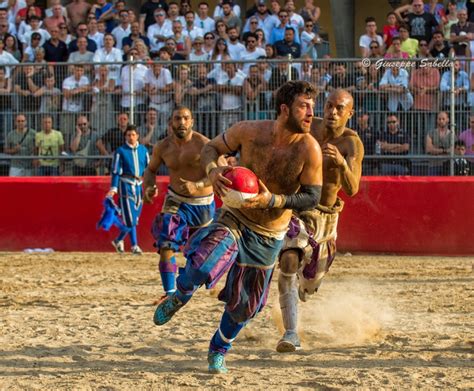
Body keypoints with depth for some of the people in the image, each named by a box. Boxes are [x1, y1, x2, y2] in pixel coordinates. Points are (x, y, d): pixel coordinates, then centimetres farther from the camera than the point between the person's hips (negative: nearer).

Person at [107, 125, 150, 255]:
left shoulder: (143, 150, 8)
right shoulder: (120, 151, -3)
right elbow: (116, 171, -4)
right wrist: (113, 188, -12)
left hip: (140, 185, 5)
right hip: (126, 185, -4)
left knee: (135, 218, 8)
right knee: (130, 218, -9)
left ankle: (118, 240, 26)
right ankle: (134, 245, -3)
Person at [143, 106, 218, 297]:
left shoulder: (203, 144, -19)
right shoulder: (162, 147, -7)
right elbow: (151, 169, 10)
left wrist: (197, 186, -36)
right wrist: (148, 187, -11)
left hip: (202, 203, -1)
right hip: (176, 201, 1)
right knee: (166, 245, -19)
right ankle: (170, 292, -20)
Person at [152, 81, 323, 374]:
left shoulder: (309, 149, -18)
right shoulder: (250, 131, -15)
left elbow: (312, 198, -13)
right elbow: (211, 148, 2)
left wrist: (272, 200, -28)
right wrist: (212, 170, -21)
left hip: (269, 237, 1)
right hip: (234, 220, -1)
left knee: (245, 306, 12)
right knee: (202, 268, -30)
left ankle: (219, 350, 42)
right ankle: (180, 295, 6)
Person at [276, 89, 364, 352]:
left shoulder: (353, 144, -18)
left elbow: (352, 189, -32)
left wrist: (342, 163, -49)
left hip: (326, 217, 1)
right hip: (295, 209, -1)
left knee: (310, 286, 16)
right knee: (289, 262, -29)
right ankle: (291, 334, -33)